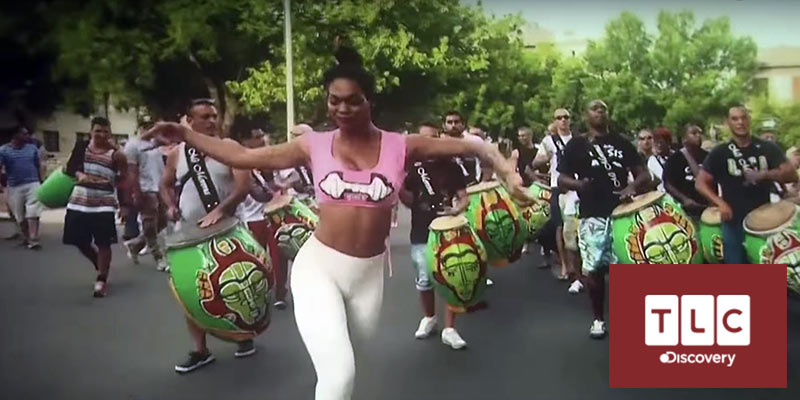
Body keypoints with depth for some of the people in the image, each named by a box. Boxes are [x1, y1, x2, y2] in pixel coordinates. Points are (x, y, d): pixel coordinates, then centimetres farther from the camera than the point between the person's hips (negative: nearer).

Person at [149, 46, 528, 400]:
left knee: (344, 369, 20)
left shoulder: (400, 146, -4)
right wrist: (185, 135, -1)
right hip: (317, 267, -2)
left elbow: (468, 146, -5)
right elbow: (243, 156, 2)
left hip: (369, 274, 2)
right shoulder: (314, 146, -2)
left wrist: (506, 170, -21)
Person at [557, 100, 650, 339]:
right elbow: (561, 178, 3)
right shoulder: (576, 145, 7)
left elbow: (643, 174, 11)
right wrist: (578, 184, -19)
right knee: (593, 267, -2)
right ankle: (598, 319, 14)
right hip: (592, 215, -2)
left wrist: (633, 187, -12)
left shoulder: (621, 143, 13)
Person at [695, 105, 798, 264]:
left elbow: (792, 175, -5)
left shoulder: (768, 148, 4)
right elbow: (700, 183, -1)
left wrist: (764, 175, -24)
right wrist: (721, 203, -17)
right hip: (734, 222, -1)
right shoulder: (720, 153, 1)